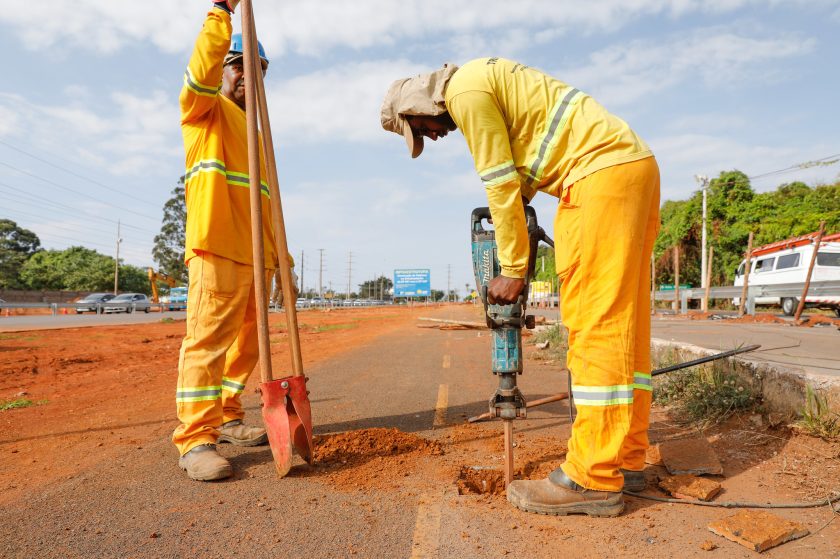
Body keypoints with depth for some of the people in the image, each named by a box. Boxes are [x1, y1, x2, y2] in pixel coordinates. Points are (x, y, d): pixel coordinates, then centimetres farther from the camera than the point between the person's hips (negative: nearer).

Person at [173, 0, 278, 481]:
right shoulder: (206, 109, 10)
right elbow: (201, 71, -14)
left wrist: (279, 252, 19)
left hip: (256, 256, 7)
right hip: (217, 247, -7)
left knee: (246, 344, 8)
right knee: (208, 339, -12)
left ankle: (227, 419, 20)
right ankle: (195, 440, -9)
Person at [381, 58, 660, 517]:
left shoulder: (465, 90, -6)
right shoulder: (489, 84, 24)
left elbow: (502, 186, -10)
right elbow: (522, 176, 22)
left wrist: (513, 270, -5)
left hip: (604, 170, -10)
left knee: (595, 321, -13)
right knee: (621, 322, 7)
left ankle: (594, 480, -7)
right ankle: (626, 459, 14)